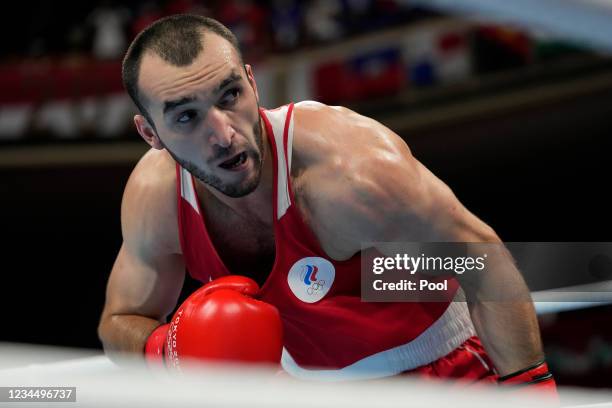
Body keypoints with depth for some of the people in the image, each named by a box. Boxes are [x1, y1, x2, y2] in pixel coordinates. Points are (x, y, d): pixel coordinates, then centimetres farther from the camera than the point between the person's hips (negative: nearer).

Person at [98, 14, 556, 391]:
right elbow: (120, 322, 3)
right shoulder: (154, 196, -14)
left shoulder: (350, 168, -31)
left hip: (437, 376, -5)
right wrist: (169, 349, -19)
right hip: (304, 378, 6)